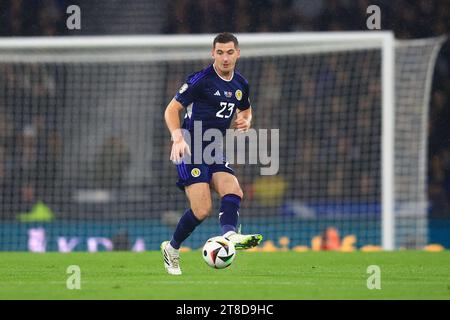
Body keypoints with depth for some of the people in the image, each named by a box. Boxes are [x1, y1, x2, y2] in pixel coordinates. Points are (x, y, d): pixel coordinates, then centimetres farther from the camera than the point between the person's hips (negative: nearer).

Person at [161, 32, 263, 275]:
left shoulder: (240, 84, 10)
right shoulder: (201, 80, -11)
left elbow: (245, 110, 30)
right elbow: (172, 109, -10)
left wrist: (245, 121, 5)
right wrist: (177, 138, -26)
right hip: (191, 149, -7)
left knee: (234, 191, -21)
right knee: (202, 209, -15)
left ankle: (229, 234, -41)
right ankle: (172, 249, 3)